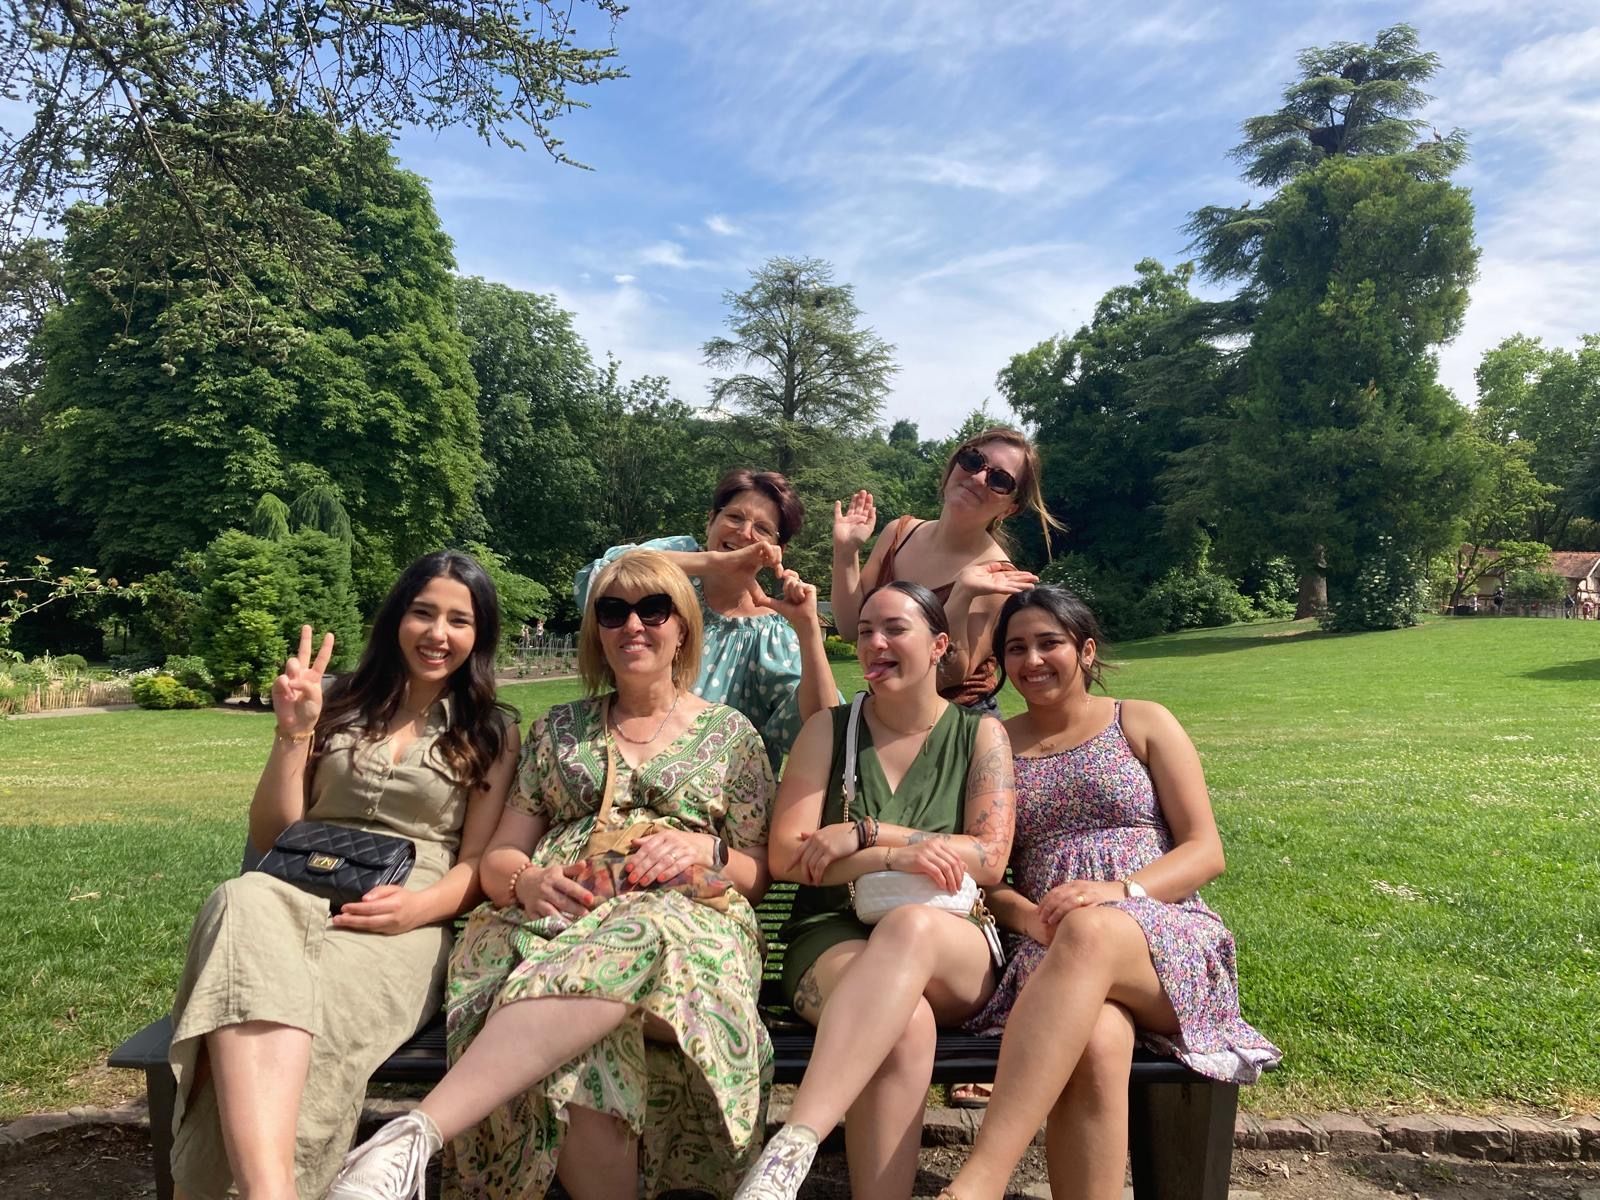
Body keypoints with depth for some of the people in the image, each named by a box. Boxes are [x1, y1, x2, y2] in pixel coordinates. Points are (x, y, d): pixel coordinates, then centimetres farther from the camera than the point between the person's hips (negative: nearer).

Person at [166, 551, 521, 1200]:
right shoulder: (339, 706, 19)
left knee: (321, 995, -39)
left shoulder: (493, 732, 13)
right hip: (298, 896, 2)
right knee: (245, 904, -38)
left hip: (407, 922, -1)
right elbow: (268, 839, 15)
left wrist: (421, 906, -16)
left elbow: (479, 865, 6)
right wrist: (294, 730, 1)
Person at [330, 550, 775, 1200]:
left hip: (684, 915, -1)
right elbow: (497, 858, 17)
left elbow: (757, 874, 14)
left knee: (617, 952, -42)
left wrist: (704, 851, -9)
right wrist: (528, 882, -7)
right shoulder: (556, 730, 22)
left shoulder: (729, 733, 17)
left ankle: (417, 1135, -44)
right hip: (556, 918, 2)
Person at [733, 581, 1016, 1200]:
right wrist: (898, 856, -15)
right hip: (833, 937, 0)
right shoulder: (829, 729, 8)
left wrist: (864, 834, -11)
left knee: (911, 926, -40)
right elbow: (786, 857, 0)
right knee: (903, 1023, -38)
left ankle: (794, 1146, -47)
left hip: (952, 950, 0)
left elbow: (989, 860, -3)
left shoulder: (980, 734, 8)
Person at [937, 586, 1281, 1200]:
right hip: (1051, 951, 1)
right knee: (1094, 1043, -39)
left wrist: (1119, 891, -15)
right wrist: (1025, 914, -12)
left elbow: (1206, 851, 5)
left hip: (1167, 942, -1)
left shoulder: (1143, 723, 12)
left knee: (1090, 931, -40)